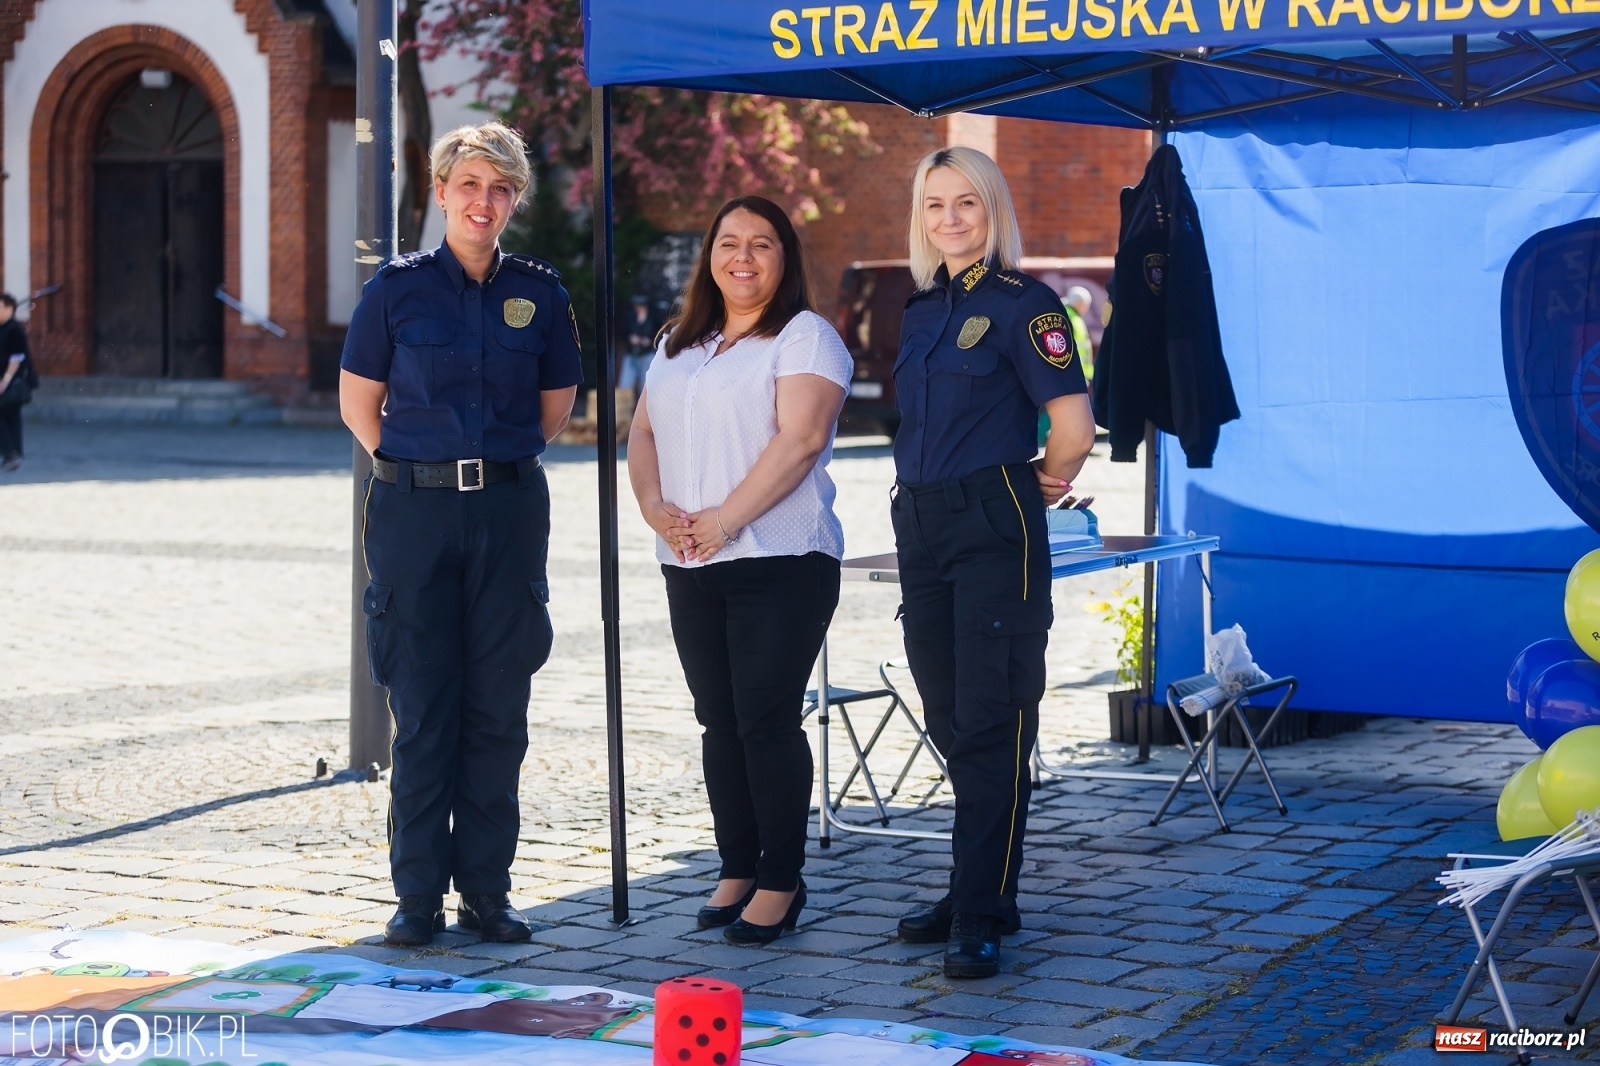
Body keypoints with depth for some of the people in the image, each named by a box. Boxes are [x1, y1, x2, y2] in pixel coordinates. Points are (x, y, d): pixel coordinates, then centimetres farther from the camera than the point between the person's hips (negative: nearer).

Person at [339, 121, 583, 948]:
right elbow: (358, 400, 7)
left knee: (498, 707, 4)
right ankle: (419, 894, 9)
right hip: (415, 509, -2)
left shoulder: (538, 292, 6)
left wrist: (495, 460, 10)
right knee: (421, 706, 1)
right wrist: (423, 467, 4)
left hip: (508, 509, 2)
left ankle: (487, 888, 13)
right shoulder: (398, 287, 1)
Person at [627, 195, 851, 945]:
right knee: (719, 722, 9)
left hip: (778, 562, -6)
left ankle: (781, 882, 2)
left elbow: (800, 437, -15)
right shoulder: (679, 345, 19)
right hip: (689, 568, 7)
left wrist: (725, 519, -19)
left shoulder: (805, 336, -3)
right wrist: (656, 507, -4)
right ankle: (737, 870, 18)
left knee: (767, 720, -7)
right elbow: (642, 434, 15)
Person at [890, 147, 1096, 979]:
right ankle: (979, 893, 23)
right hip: (922, 527, 8)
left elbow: (1072, 428, -13)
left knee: (989, 723, -6)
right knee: (949, 720, 12)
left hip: (995, 529, -8)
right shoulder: (921, 308, 14)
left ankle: (981, 916, -4)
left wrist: (1041, 481, 3)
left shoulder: (1021, 303, -7)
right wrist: (920, 485, 14)